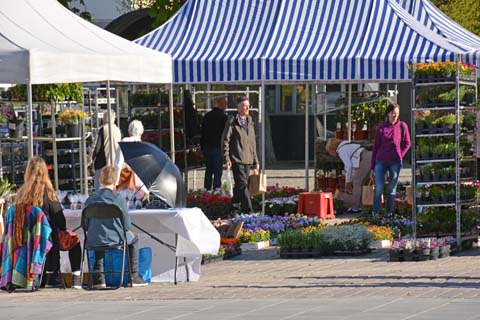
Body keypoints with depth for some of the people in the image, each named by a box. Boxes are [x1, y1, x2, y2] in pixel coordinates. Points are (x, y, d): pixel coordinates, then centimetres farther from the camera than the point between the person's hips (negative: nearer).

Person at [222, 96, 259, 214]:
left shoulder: (250, 122, 17)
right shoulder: (232, 122, -5)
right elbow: (225, 141, -6)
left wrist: (255, 160, 20)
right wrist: (226, 158, -14)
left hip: (248, 160, 7)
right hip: (237, 159, -7)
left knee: (239, 186, 11)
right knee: (242, 184, -13)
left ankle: (235, 208, 21)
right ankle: (248, 210, -18)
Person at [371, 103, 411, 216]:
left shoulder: (402, 126, 4)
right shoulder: (381, 127, 5)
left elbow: (407, 143, 12)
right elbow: (375, 147, 8)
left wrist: (400, 156, -2)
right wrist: (372, 167, 7)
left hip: (395, 162, 0)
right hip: (381, 161, 0)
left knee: (392, 189, 5)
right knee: (378, 188, -7)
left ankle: (389, 214, 10)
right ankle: (375, 213, -4)